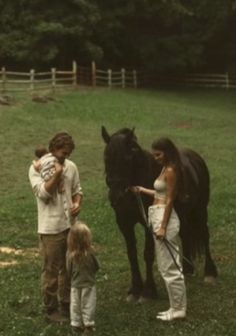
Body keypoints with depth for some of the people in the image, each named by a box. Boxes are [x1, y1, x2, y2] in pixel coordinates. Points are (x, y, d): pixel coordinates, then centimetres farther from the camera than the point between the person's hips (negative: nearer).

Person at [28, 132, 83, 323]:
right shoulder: (37, 168, -9)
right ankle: (51, 308, 15)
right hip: (51, 228, -5)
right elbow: (43, 193, -19)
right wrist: (57, 173, -20)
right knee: (51, 270, 3)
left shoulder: (71, 167, 5)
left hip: (70, 225, 5)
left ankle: (67, 303, 29)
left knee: (69, 268, 15)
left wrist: (78, 204, -5)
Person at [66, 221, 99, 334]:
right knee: (88, 305, 11)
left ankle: (76, 325, 20)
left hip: (75, 284, 2)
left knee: (75, 305, 13)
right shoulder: (90, 252, -20)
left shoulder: (70, 253, -15)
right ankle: (88, 325, 17)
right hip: (89, 284, -2)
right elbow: (97, 267, -6)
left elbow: (69, 270, -4)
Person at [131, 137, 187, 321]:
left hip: (164, 219, -11)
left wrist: (163, 227, -19)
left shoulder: (170, 171, -15)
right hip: (159, 217, 11)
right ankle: (177, 307, 21)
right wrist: (143, 190, 18)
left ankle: (178, 309, 4)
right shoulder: (166, 169, 13)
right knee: (169, 266, 14)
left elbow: (169, 200, -18)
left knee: (169, 267, -4)